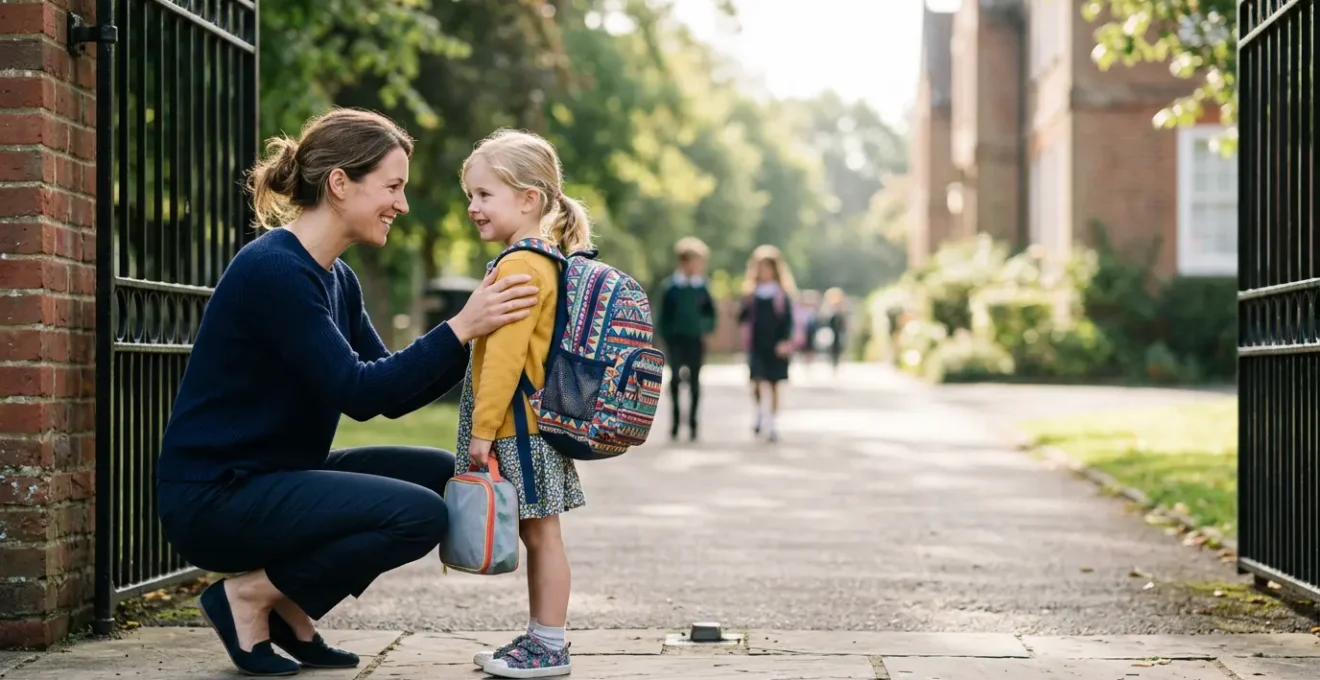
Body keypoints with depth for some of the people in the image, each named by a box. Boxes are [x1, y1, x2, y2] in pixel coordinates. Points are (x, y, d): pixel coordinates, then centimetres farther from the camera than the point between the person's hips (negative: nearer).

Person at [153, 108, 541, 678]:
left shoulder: (336, 280, 10)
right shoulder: (273, 269, -19)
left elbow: (392, 396, 9)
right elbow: (356, 391, -24)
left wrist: (476, 332, -1)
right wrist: (459, 328, -23)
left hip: (276, 480, 10)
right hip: (212, 498, -10)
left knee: (443, 476, 3)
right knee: (420, 514, -20)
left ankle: (290, 608, 8)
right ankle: (251, 594, -5)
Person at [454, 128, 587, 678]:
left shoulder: (519, 267, -17)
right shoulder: (540, 261, 15)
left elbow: (504, 357, -21)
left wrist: (483, 428, -19)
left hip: (521, 426, -10)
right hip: (535, 423, 10)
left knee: (541, 535, -4)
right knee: (537, 536, 14)